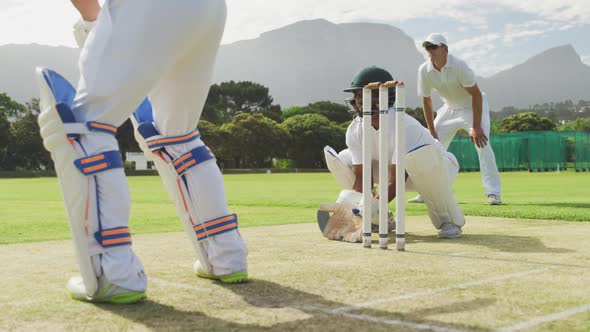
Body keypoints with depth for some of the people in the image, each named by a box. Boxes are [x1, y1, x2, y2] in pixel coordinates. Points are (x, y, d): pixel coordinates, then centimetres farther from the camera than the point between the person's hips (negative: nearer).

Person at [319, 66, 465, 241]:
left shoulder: (403, 125, -33)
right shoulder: (355, 129, -16)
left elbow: (396, 183, -35)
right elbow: (362, 177, -19)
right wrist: (355, 207, -36)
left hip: (439, 169, -5)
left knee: (421, 155, -43)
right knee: (342, 159, -11)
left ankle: (448, 220, -21)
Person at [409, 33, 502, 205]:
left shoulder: (459, 66, -29)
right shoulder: (424, 70, -15)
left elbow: (476, 95, -24)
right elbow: (426, 101, -4)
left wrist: (476, 127, -27)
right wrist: (431, 131, -5)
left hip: (473, 106, -5)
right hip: (449, 108, 5)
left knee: (482, 143, -23)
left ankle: (493, 193, -19)